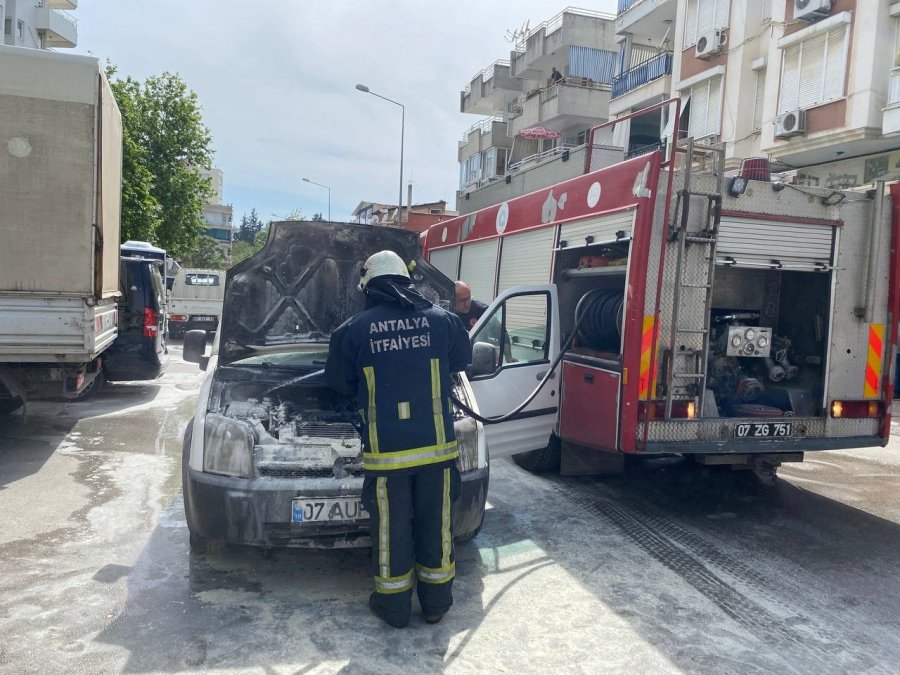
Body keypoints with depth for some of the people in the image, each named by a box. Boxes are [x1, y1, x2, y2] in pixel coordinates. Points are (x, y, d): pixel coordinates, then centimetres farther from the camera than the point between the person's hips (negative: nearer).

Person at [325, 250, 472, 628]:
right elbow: (462, 359, 19)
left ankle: (394, 607, 27)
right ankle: (436, 603, 30)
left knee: (391, 530, 13)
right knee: (436, 526, 16)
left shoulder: (354, 329, -1)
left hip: (386, 451, -1)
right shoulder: (441, 320, 3)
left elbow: (338, 381, 12)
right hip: (437, 446, 2)